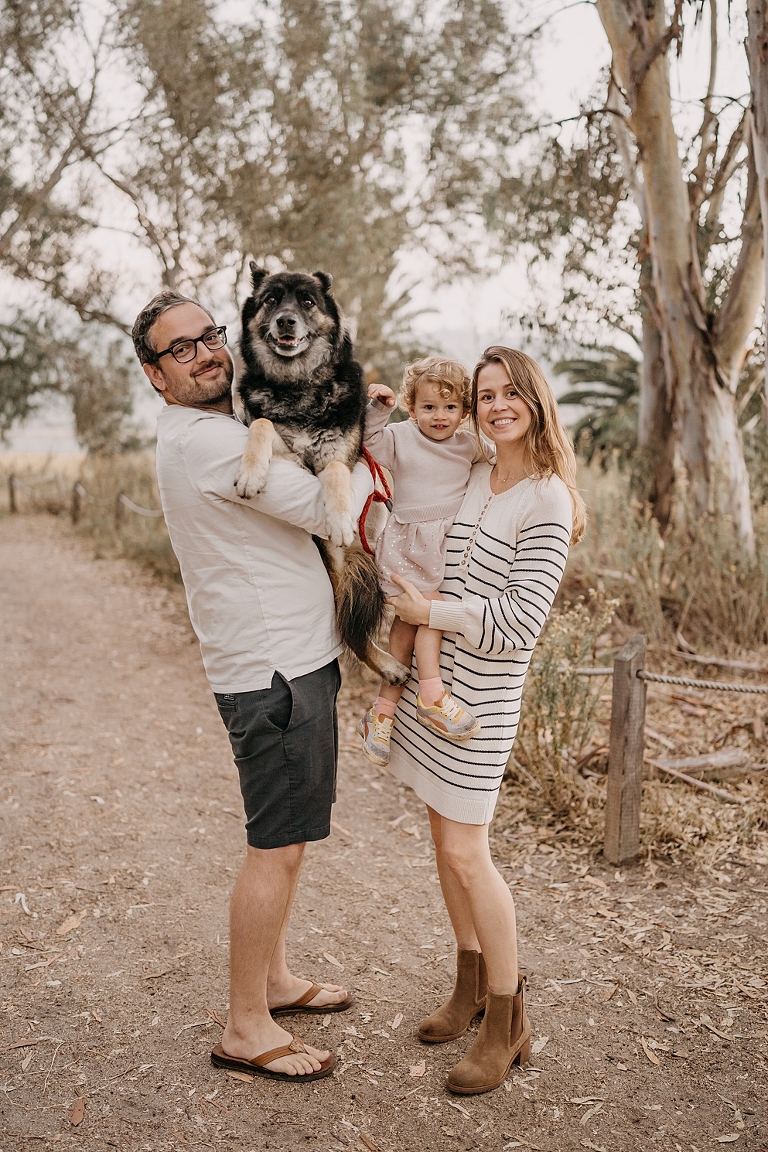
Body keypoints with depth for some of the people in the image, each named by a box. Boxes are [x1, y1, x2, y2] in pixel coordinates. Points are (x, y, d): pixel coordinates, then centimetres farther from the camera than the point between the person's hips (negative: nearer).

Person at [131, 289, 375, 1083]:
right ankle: (245, 1029, 14)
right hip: (275, 669, -10)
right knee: (277, 847, -1)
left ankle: (273, 979, 35)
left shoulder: (222, 427, 14)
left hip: (292, 658, 10)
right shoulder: (205, 440, -18)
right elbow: (328, 513, -18)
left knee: (286, 837, 19)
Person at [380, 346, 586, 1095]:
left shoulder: (547, 500, -13)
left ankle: (507, 1022, 15)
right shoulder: (470, 473, 7)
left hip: (482, 687, -7)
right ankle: (471, 986, 33)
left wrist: (429, 612, -12)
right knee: (443, 834, 14)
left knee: (465, 852, -5)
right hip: (430, 671, 7)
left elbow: (519, 621, -18)